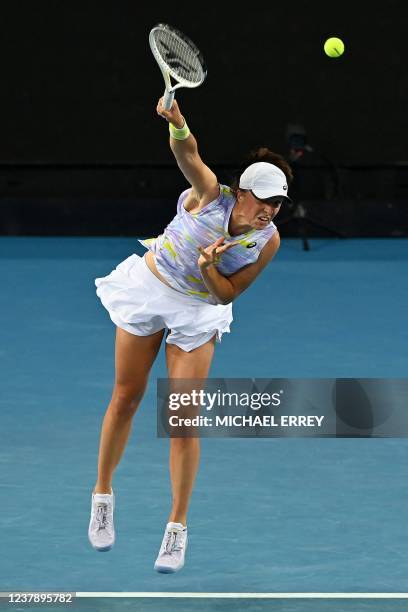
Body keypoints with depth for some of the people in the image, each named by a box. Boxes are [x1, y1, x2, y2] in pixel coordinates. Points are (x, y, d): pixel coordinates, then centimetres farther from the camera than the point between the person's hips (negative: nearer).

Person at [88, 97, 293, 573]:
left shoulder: (268, 241, -17)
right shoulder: (211, 195, -24)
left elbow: (227, 294, -10)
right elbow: (188, 153, -43)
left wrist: (209, 268, -31)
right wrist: (178, 124, -64)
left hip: (199, 310, 1)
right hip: (148, 285, -1)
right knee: (126, 397, 7)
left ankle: (177, 526, 2)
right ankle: (103, 493, 27)